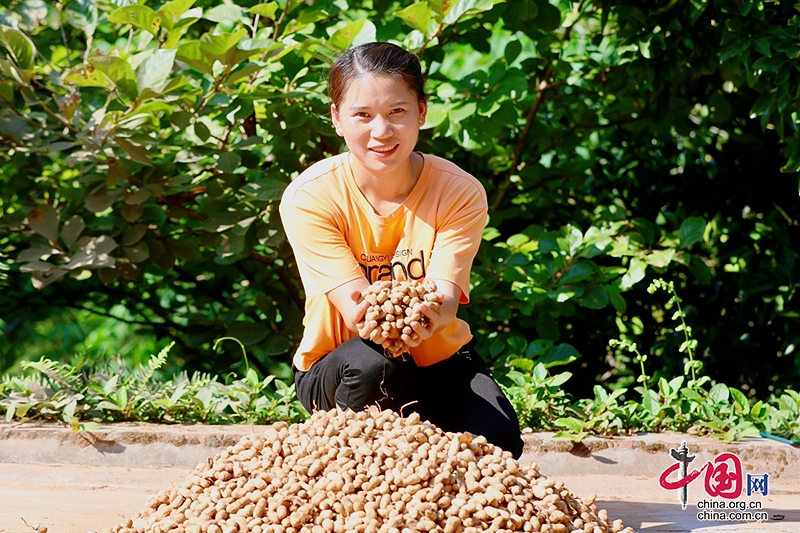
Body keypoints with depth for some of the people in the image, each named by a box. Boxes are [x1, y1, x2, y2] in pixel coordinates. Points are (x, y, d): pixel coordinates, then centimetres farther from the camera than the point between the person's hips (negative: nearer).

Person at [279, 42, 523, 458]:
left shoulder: (460, 193, -13)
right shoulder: (309, 198, -17)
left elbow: (444, 295, -24)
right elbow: (353, 302, -24)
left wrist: (433, 315, -51)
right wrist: (372, 318, -51)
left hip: (438, 360, 2)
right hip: (334, 369, -2)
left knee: (499, 440, -26)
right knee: (370, 364, -37)